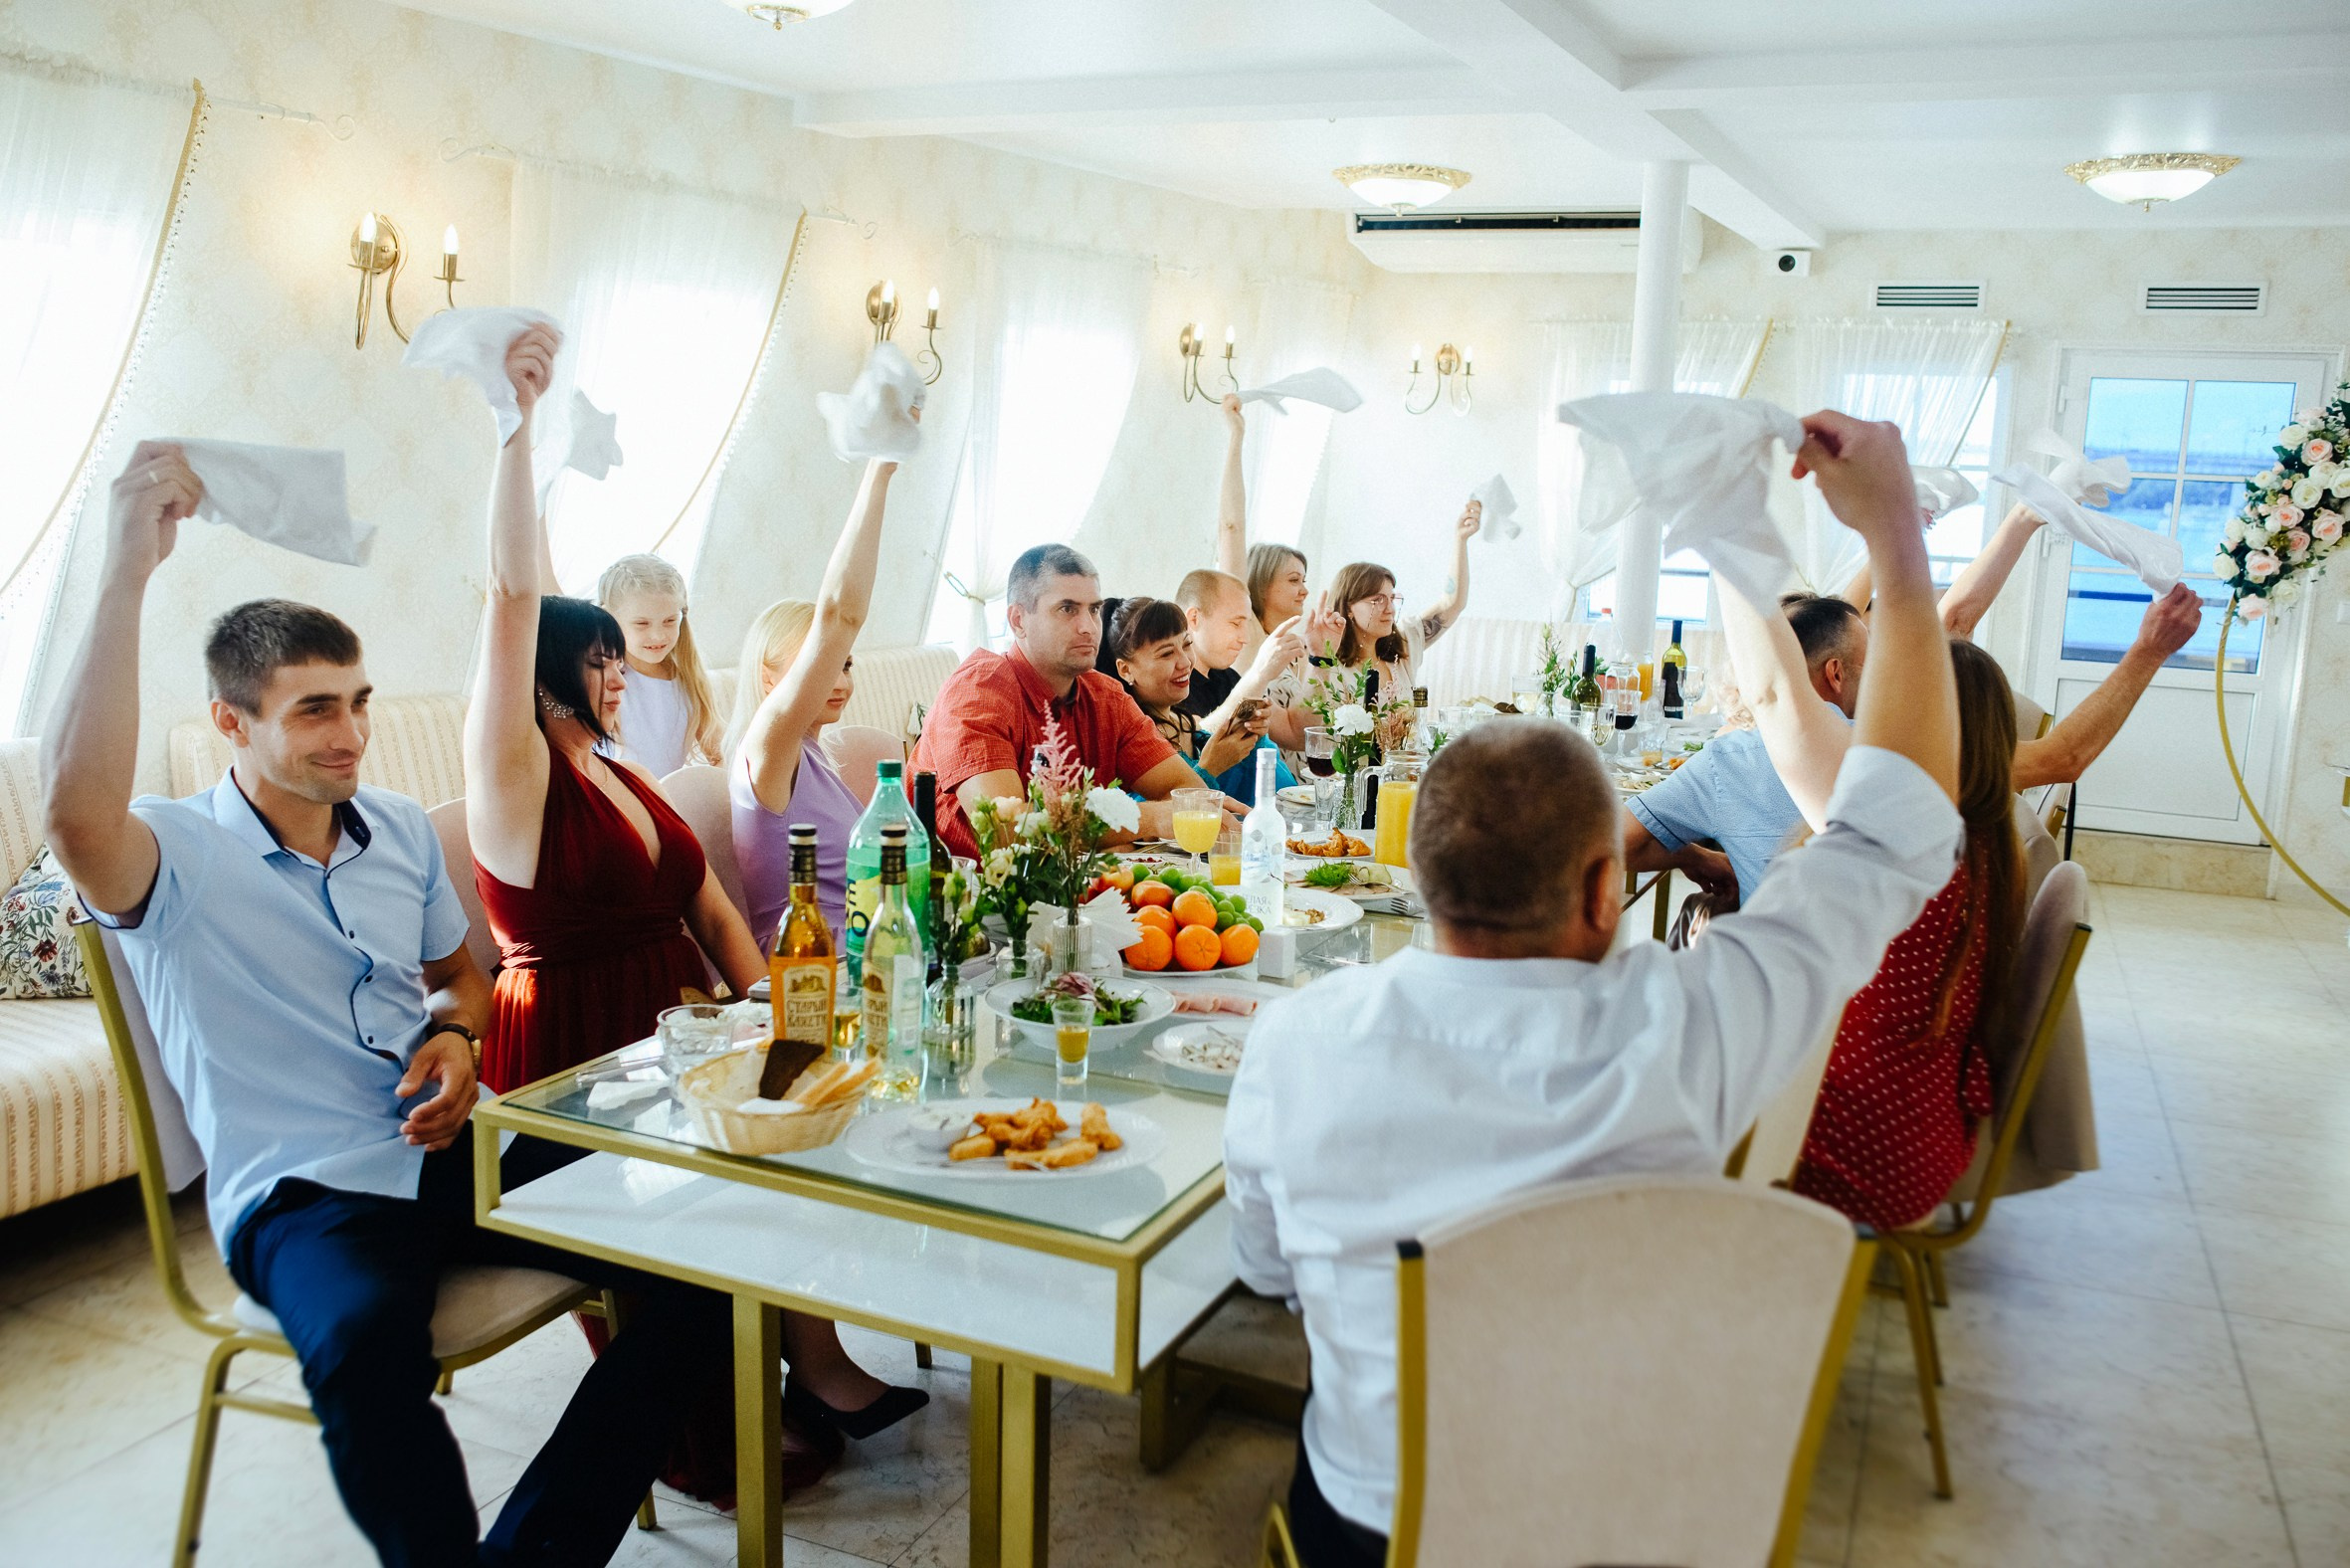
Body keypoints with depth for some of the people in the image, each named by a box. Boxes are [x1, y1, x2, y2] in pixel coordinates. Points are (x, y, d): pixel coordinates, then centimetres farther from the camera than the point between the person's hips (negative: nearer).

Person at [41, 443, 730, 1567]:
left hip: (455, 1147, 6)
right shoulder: (180, 858, -5)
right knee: (363, 1346, -42)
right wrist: (128, 570, -30)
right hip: (305, 1191, -6)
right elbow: (77, 812, -30)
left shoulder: (399, 828, 15)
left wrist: (452, 1034, 3)